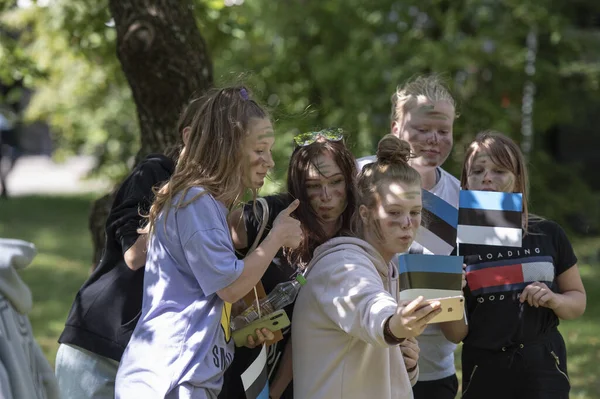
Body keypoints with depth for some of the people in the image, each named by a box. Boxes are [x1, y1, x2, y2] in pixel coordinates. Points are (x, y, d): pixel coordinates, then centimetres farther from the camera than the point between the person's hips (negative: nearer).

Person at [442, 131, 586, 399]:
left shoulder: (548, 234, -1)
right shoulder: (456, 242, -5)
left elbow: (578, 300, 11)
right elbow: (457, 334, -4)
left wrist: (555, 300, -10)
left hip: (543, 369, 1)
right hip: (484, 374, -1)